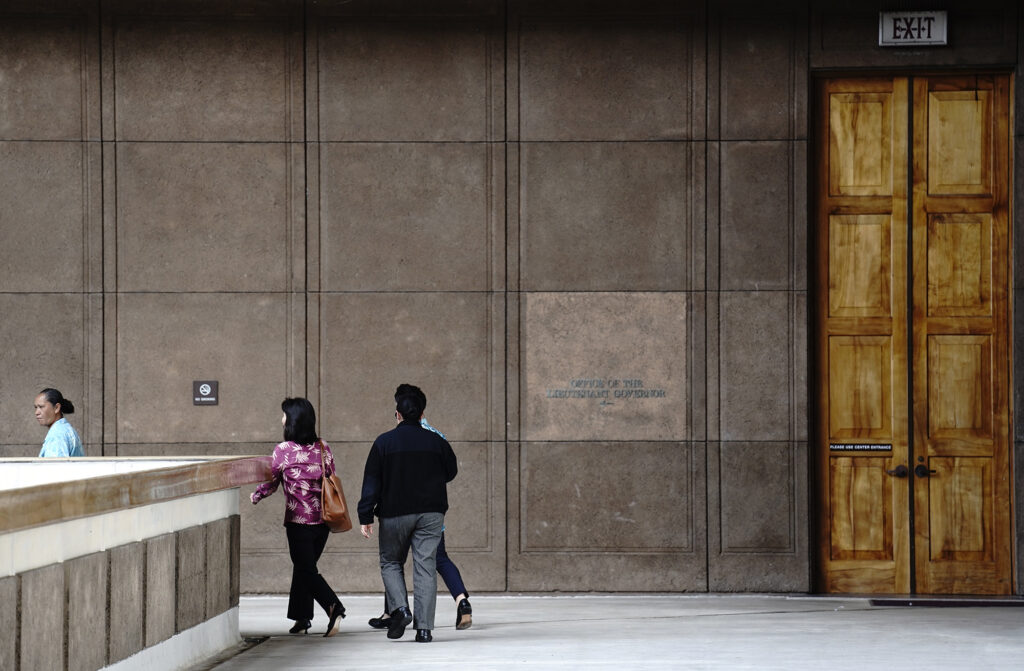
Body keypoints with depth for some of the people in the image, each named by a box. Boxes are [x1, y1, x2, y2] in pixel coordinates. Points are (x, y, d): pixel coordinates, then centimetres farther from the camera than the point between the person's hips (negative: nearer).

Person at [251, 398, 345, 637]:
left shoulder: (283, 450, -10)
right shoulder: (324, 448, 3)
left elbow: (270, 482, 0)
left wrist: (255, 496, 21)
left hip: (298, 520, -5)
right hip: (323, 519, 5)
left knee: (307, 570, -1)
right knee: (304, 566, 18)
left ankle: (334, 607, -22)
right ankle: (301, 617, 21)